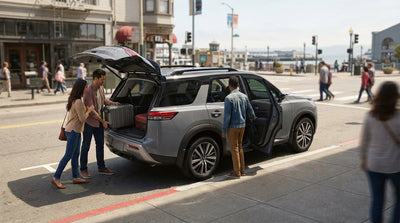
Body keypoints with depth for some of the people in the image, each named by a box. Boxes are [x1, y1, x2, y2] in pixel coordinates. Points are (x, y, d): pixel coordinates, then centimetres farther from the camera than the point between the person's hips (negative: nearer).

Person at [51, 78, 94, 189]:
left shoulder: (73, 99, 11)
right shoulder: (78, 102, -21)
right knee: (68, 155, -5)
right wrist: (88, 111, -3)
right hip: (72, 131, -10)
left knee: (76, 155, 13)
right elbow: (82, 119, -18)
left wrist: (86, 109, 7)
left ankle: (76, 177, 20)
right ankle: (56, 178, 2)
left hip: (75, 131, 10)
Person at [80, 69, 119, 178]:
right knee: (86, 146, 3)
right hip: (89, 122, -8)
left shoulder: (101, 88, 4)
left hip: (99, 121, 8)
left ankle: (101, 168, 25)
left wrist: (113, 103, 8)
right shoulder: (88, 91, -21)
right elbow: (91, 110, -21)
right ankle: (83, 169, 16)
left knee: (100, 145, 14)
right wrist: (103, 121, -17)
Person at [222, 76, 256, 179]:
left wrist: (224, 130, -12)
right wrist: (253, 118, 33)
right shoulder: (244, 96, 3)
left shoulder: (229, 98, -17)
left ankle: (237, 173, 10)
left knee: (234, 149, 2)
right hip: (242, 125, 7)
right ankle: (242, 170, 25)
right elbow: (250, 112, 9)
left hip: (233, 127, -7)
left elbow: (227, 116, -18)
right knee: (239, 147, 18)